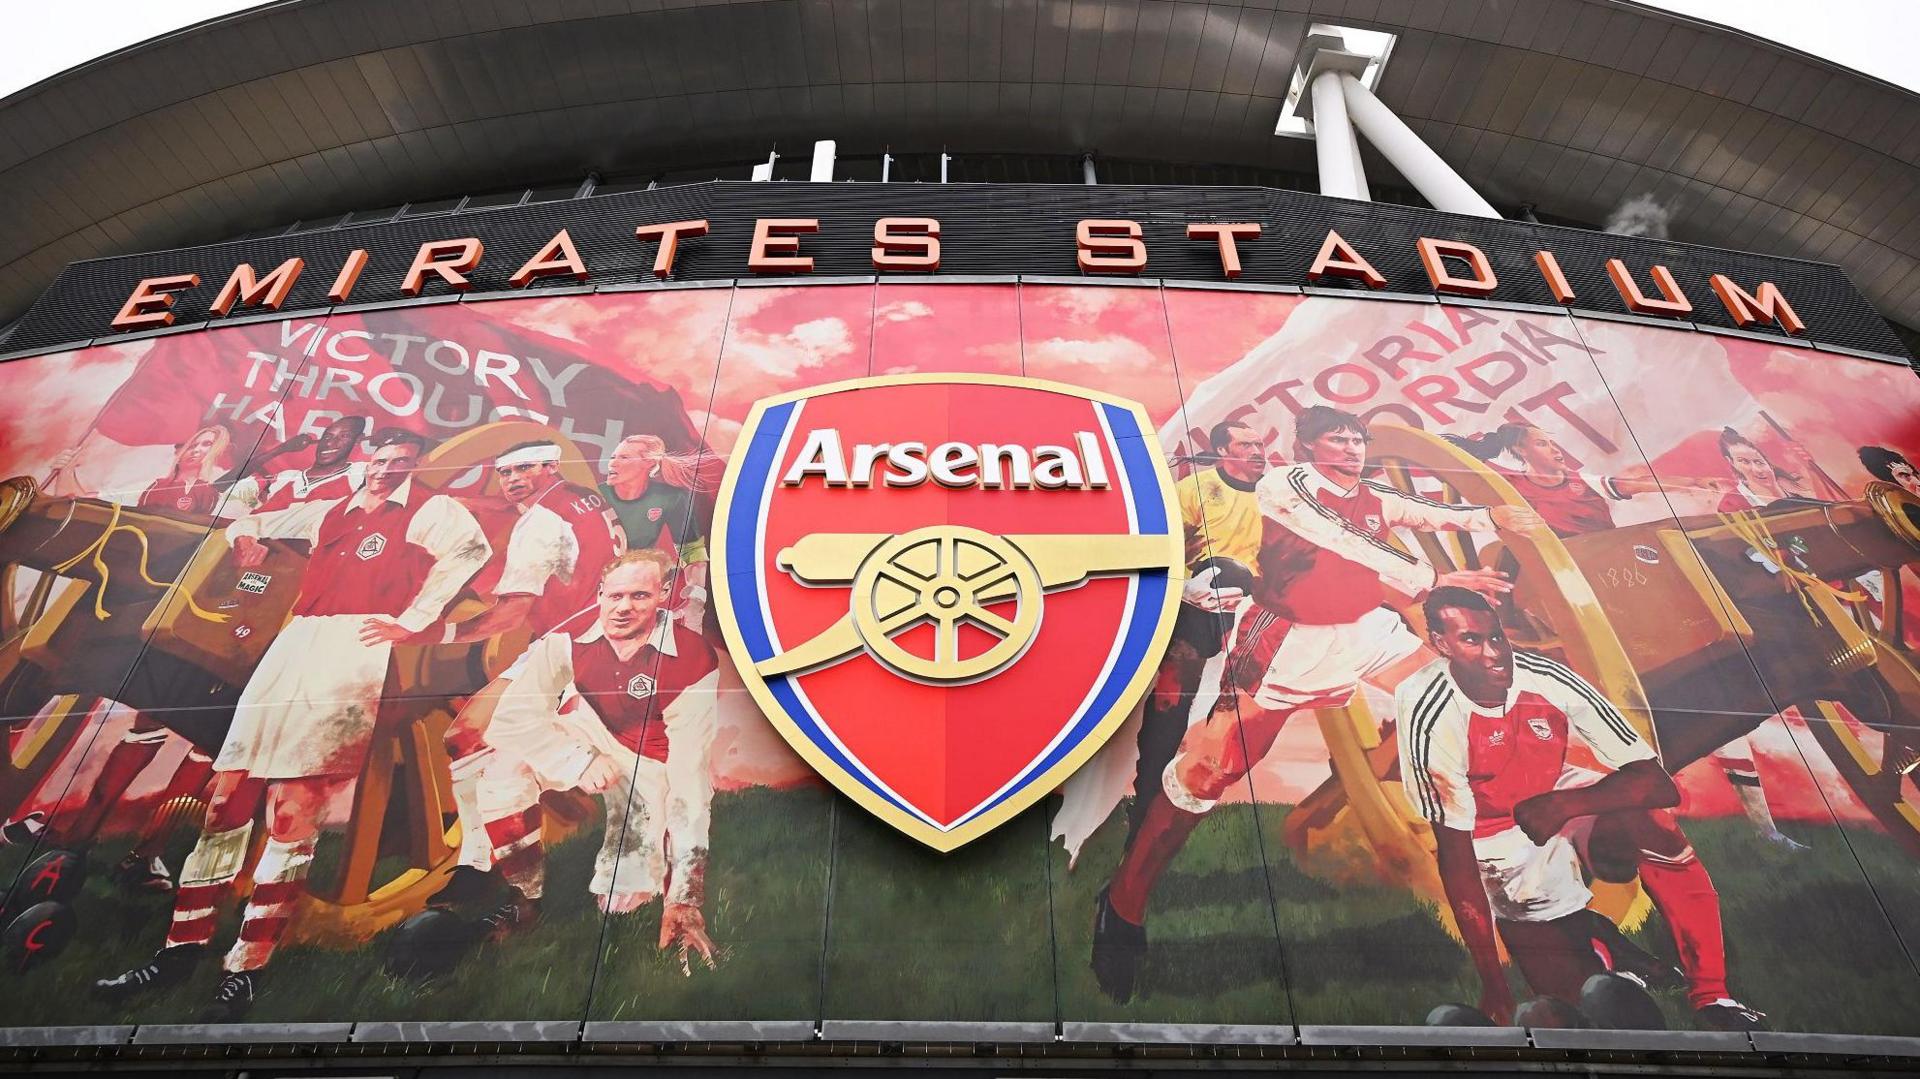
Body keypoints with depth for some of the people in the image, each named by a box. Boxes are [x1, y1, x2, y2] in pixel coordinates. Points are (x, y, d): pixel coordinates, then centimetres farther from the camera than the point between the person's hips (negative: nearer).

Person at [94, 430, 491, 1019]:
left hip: (357, 651, -7)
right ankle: (183, 947, 14)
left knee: (291, 806, -13)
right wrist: (243, 536, 16)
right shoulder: (329, 513, 27)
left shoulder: (427, 509, 6)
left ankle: (246, 969, -8)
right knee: (227, 791, 4)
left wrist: (413, 618, -17)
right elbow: (251, 524, 40)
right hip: (295, 645, 7)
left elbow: (469, 546, -16)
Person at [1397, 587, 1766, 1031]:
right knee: (1573, 992, -10)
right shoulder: (1430, 715, -31)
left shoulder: (1548, 680, -23)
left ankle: (1710, 995, -9)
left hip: (1554, 800, 3)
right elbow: (1455, 856, -26)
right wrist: (1492, 983, -25)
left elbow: (1659, 784, -20)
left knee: (1646, 816, -27)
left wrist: (1565, 804, -37)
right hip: (1492, 838, -2)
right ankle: (1586, 940, 24)